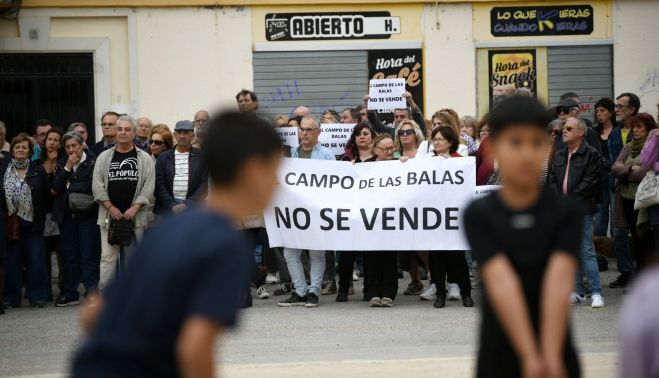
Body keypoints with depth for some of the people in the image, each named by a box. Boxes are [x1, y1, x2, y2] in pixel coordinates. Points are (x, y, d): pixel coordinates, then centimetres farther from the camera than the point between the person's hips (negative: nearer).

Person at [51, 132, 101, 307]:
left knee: (89, 255, -5)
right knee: (69, 255, 8)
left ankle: (91, 293, 0)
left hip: (88, 214, -5)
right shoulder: (62, 163, 12)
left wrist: (69, 186, -3)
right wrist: (68, 167, -6)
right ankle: (70, 294, 14)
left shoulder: (93, 162, -3)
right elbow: (56, 187, 1)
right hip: (66, 215, 5)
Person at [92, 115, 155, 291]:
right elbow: (97, 185, 4)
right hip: (109, 215, 0)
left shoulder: (144, 159, 5)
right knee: (108, 257, -3)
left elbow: (149, 186, -1)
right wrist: (110, 207, -6)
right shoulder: (104, 157, 8)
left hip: (134, 215, 0)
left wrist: (135, 208, -10)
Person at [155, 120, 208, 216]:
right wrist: (172, 206, -9)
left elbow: (205, 185, 0)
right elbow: (159, 184, 4)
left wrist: (187, 205, -11)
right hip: (167, 209, 1)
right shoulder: (163, 157, 11)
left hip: (192, 207, -1)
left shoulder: (201, 157, 6)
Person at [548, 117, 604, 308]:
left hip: (582, 211, -7)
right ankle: (578, 291, 15)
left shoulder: (591, 155, -5)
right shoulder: (559, 155, 16)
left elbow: (590, 183, -12)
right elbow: (552, 180, 12)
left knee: (586, 251, -9)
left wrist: (570, 201, -13)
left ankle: (596, 292, -6)